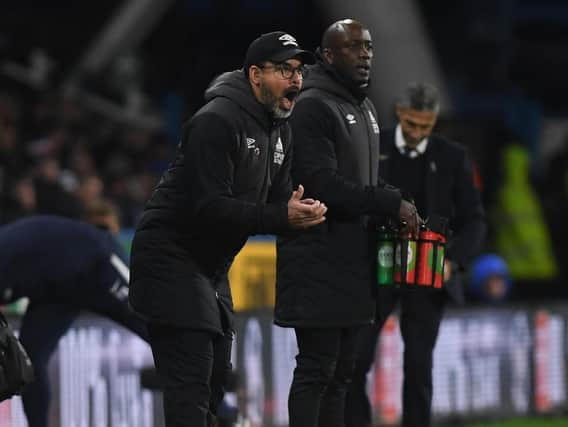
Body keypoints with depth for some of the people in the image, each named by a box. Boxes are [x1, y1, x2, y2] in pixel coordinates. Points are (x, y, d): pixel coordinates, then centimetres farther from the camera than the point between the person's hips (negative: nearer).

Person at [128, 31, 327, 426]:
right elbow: (209, 207, -27)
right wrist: (281, 216, -32)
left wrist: (300, 211, -15)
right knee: (191, 379, -16)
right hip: (172, 257, -10)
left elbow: (277, 199, 9)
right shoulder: (218, 122, -20)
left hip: (211, 266, 10)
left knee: (216, 375, 14)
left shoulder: (280, 131, 11)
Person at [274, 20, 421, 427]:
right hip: (318, 259, -9)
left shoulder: (365, 109, 19)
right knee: (316, 369, -10)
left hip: (353, 260, 9)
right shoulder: (314, 107, -11)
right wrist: (391, 203, -19)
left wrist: (392, 216, 6)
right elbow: (324, 185, -20)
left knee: (341, 371, 9)